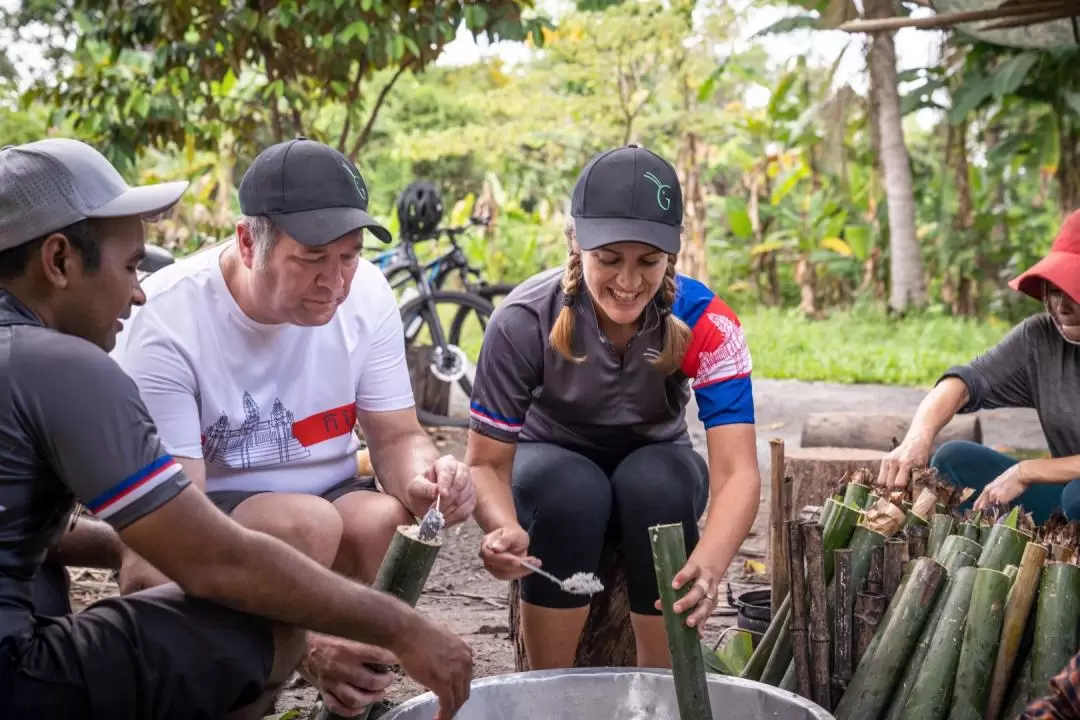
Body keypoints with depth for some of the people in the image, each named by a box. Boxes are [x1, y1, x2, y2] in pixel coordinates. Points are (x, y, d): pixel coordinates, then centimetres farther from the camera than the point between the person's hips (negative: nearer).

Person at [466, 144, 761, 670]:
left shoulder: (706, 323, -26)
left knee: (655, 483, -33)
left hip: (655, 469, 1)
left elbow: (737, 471, -34)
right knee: (571, 489, -34)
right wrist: (505, 529, -47)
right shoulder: (525, 321, -28)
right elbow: (487, 463, -24)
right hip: (554, 468, -1)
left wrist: (708, 565, -55)